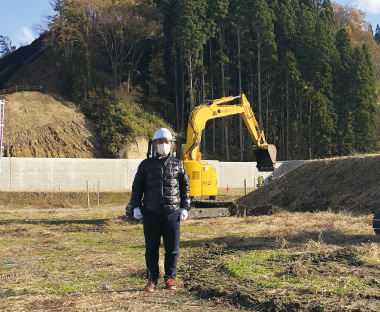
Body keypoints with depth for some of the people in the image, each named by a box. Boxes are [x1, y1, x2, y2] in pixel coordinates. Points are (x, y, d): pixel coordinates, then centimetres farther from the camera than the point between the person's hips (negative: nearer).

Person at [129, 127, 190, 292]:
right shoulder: (146, 165, 6)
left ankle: (170, 278, 16)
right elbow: (137, 187, 10)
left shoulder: (178, 165, 8)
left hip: (172, 213, 0)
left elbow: (185, 187, 12)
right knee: (151, 248, 4)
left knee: (172, 248, 4)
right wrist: (135, 206, 1)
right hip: (151, 213, 0)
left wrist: (185, 208, 5)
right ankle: (152, 279, 14)